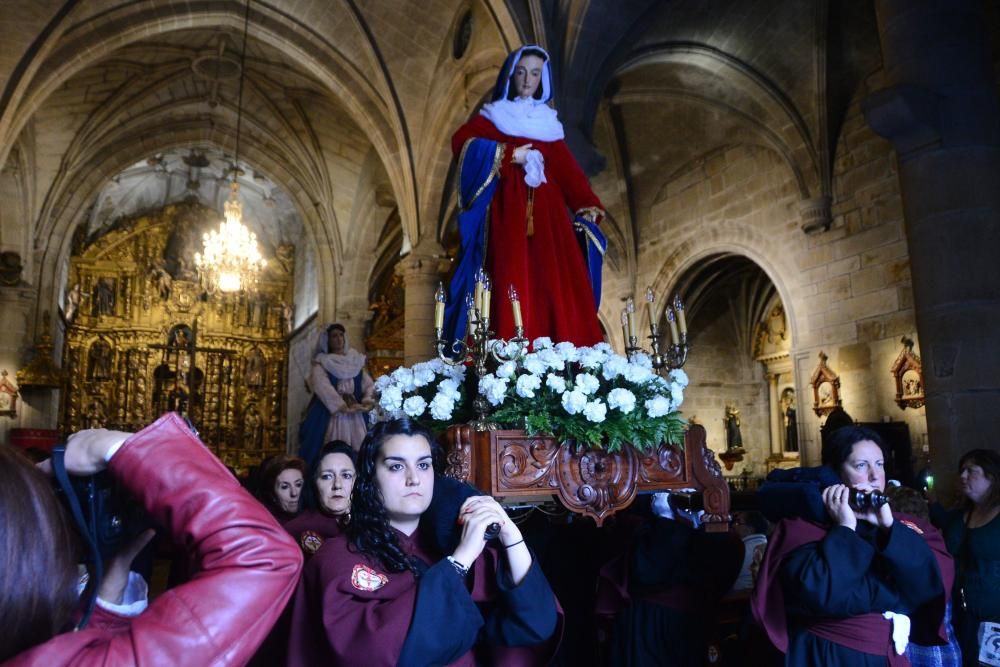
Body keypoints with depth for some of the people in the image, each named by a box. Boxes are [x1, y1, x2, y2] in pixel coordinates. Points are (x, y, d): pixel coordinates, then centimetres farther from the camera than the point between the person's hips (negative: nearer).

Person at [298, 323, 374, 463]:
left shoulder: (356, 361, 16)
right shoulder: (321, 364, 4)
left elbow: (369, 384, 6)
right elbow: (323, 388, -11)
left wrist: (367, 401, -14)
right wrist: (343, 407, -23)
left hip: (356, 417, 3)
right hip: (330, 415, -3)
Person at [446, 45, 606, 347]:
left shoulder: (549, 123, 21)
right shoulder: (494, 117, 11)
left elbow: (569, 170, 12)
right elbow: (461, 141, -8)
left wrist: (588, 209, 0)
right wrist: (510, 155, -13)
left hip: (547, 215, 3)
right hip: (508, 214, -3)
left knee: (558, 288, -8)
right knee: (512, 286, -13)